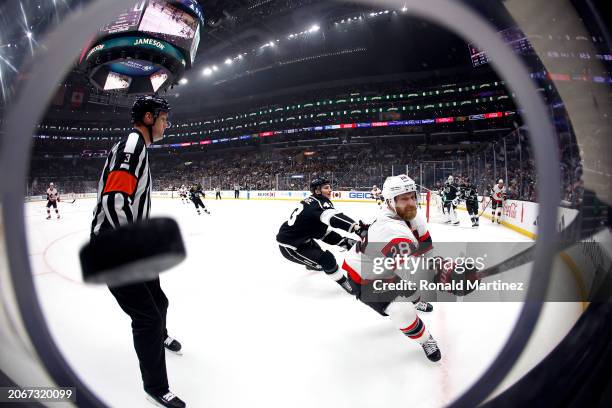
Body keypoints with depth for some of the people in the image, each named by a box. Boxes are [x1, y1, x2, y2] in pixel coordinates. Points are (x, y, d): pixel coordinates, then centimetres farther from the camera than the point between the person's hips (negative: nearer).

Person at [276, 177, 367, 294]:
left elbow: (322, 230, 8)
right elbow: (334, 218, -44)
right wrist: (357, 227, -55)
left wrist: (343, 241, 1)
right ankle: (346, 284, 7)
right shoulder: (319, 202, -22)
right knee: (327, 259, -12)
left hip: (289, 235, 10)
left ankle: (312, 264, 68)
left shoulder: (311, 201, 5)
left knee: (315, 248, 36)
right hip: (290, 246, -10)